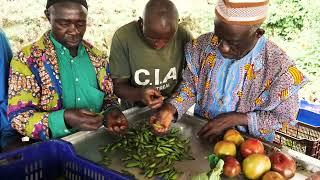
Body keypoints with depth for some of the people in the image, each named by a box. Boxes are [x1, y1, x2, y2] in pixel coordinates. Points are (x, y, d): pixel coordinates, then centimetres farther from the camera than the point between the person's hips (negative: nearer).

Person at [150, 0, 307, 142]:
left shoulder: (278, 66, -22)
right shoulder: (203, 45, -12)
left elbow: (284, 117, -10)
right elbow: (190, 85, 2)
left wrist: (234, 119, -20)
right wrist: (170, 108, -18)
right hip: (201, 132, 3)